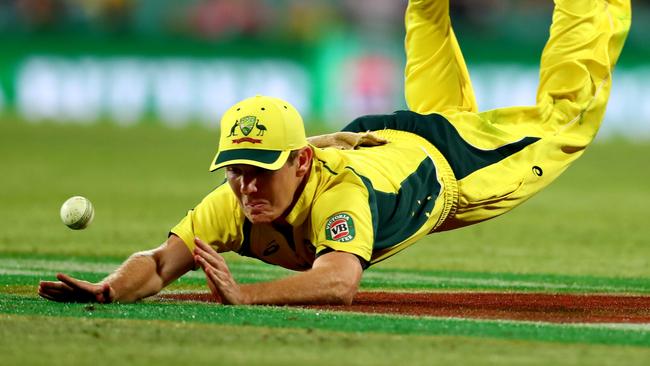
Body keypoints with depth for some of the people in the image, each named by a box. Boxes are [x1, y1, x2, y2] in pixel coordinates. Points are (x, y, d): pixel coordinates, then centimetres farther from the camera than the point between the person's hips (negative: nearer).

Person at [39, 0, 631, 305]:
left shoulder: (340, 193, -50)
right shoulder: (234, 202, -36)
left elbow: (341, 280, -66)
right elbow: (161, 261, -39)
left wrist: (245, 295, -78)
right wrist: (109, 289, -60)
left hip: (445, 157, -5)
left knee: (565, 116, 15)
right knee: (438, 103, 36)